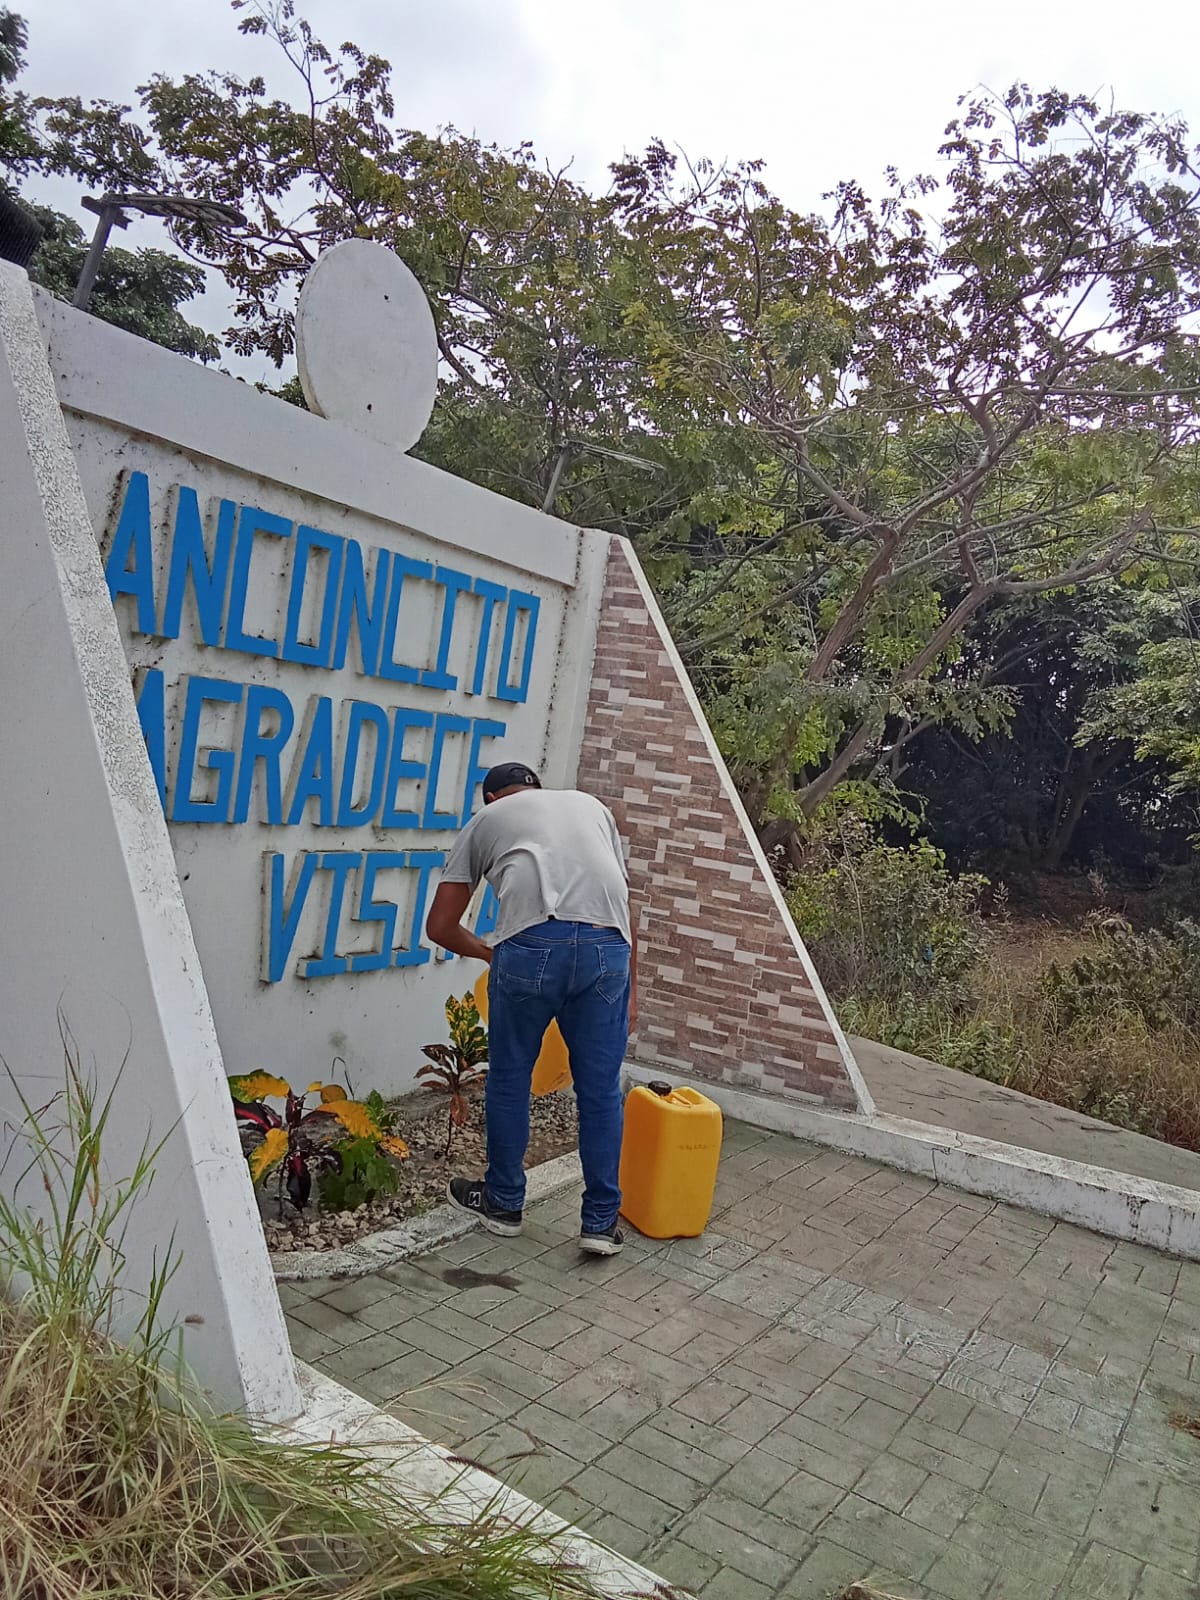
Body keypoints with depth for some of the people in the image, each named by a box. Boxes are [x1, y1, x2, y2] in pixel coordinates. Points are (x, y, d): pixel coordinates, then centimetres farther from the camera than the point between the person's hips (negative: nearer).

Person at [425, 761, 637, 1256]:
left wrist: (488, 953, 39)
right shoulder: (591, 805, 32)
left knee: (510, 1077, 18)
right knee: (600, 1089, 13)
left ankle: (503, 1202, 33)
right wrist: (630, 988, 27)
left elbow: (440, 927, 22)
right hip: (608, 949, 2)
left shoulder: (484, 820, 25)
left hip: (531, 944, -2)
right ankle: (601, 1222, 22)